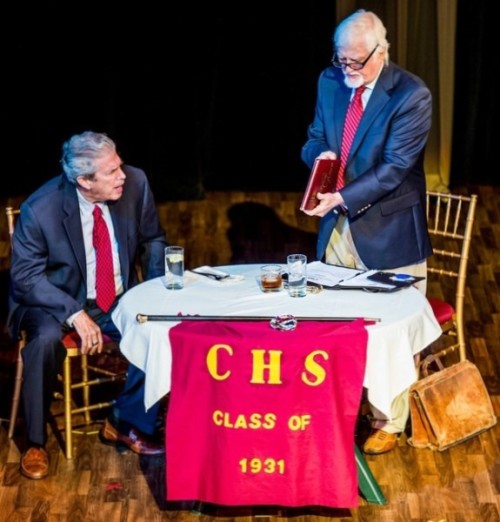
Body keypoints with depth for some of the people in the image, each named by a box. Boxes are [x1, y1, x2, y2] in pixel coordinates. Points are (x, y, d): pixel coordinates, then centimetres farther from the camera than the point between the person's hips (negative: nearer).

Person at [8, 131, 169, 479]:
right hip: (56, 304, -3)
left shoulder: (135, 183, -12)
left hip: (120, 301, 4)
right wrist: (75, 314, -28)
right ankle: (36, 442, -12)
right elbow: (26, 277, -16)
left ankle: (126, 424, -2)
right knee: (46, 340, -34)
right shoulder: (39, 209, -22)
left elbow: (153, 241, 4)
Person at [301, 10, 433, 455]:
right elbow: (315, 138, 13)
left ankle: (389, 425, 22)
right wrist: (320, 154, -12)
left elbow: (394, 168, -21)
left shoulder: (412, 96, -17)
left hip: (388, 232, -5)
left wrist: (341, 198, -29)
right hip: (339, 227, 6)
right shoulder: (330, 82, 2)